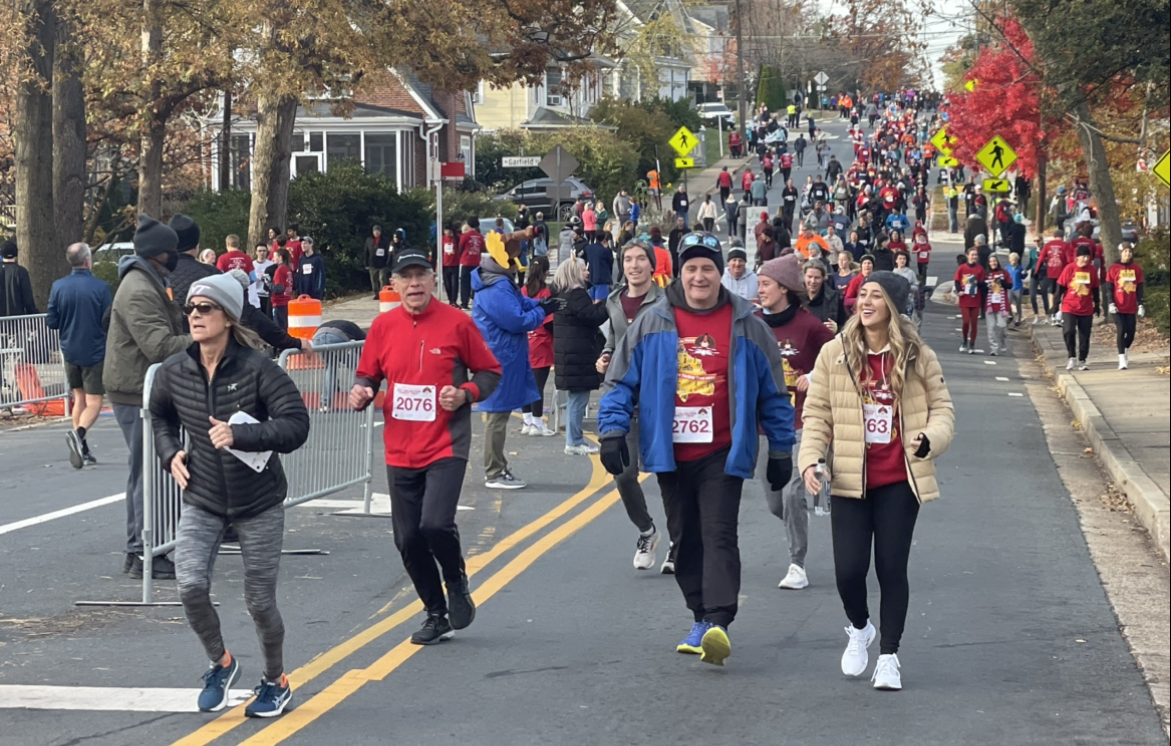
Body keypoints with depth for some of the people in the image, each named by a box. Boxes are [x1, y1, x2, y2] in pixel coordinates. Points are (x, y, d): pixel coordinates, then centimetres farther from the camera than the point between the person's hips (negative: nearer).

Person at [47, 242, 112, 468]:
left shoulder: (58, 287, -4)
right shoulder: (100, 287, -14)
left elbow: (51, 322, 0)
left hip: (70, 351, 4)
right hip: (95, 352, -4)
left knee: (79, 399, 18)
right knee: (93, 402, -2)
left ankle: (82, 449, 17)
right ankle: (79, 433, -29)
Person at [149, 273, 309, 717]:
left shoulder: (257, 369, -17)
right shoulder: (174, 371, -3)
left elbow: (296, 425, -21)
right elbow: (160, 417, 18)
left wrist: (240, 435, -31)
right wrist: (170, 452, 1)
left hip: (259, 503, -3)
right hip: (201, 501, 3)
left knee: (260, 600, 5)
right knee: (191, 585, -16)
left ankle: (276, 682, 31)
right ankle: (220, 663, 12)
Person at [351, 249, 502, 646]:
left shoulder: (457, 323, -5)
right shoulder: (383, 326, 3)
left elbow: (490, 372, 3)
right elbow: (368, 374, 15)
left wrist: (465, 394, -15)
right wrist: (361, 392, -8)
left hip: (446, 446, -4)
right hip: (400, 451, 4)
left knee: (436, 524, -21)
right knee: (408, 541, 5)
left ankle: (458, 584, 11)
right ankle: (437, 616, 24)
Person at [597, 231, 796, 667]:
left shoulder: (747, 328, 2)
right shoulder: (652, 324, 4)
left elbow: (773, 393, 9)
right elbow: (622, 381, 7)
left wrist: (781, 450, 9)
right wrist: (612, 431, -4)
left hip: (723, 454, -3)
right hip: (670, 454, 3)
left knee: (719, 535, -13)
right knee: (685, 540, 10)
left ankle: (717, 623, -22)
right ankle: (702, 619, 22)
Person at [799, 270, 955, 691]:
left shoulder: (918, 357, -1)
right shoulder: (835, 353, 0)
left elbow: (942, 408, 4)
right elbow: (817, 412, 3)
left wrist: (930, 439, -18)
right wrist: (810, 458, -10)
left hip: (898, 481, 0)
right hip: (849, 480, 1)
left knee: (892, 568, 2)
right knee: (848, 569, -3)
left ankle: (888, 656, 15)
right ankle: (859, 629, 30)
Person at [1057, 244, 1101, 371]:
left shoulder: (1092, 270, 3)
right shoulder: (1069, 268, -6)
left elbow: (1095, 289, 13)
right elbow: (1060, 287, 0)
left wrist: (1097, 306, 16)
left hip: (1086, 309, 3)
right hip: (1069, 308, -3)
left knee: (1084, 336, 5)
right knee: (1069, 331, -19)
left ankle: (1082, 361, 19)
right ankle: (1072, 358, -4)